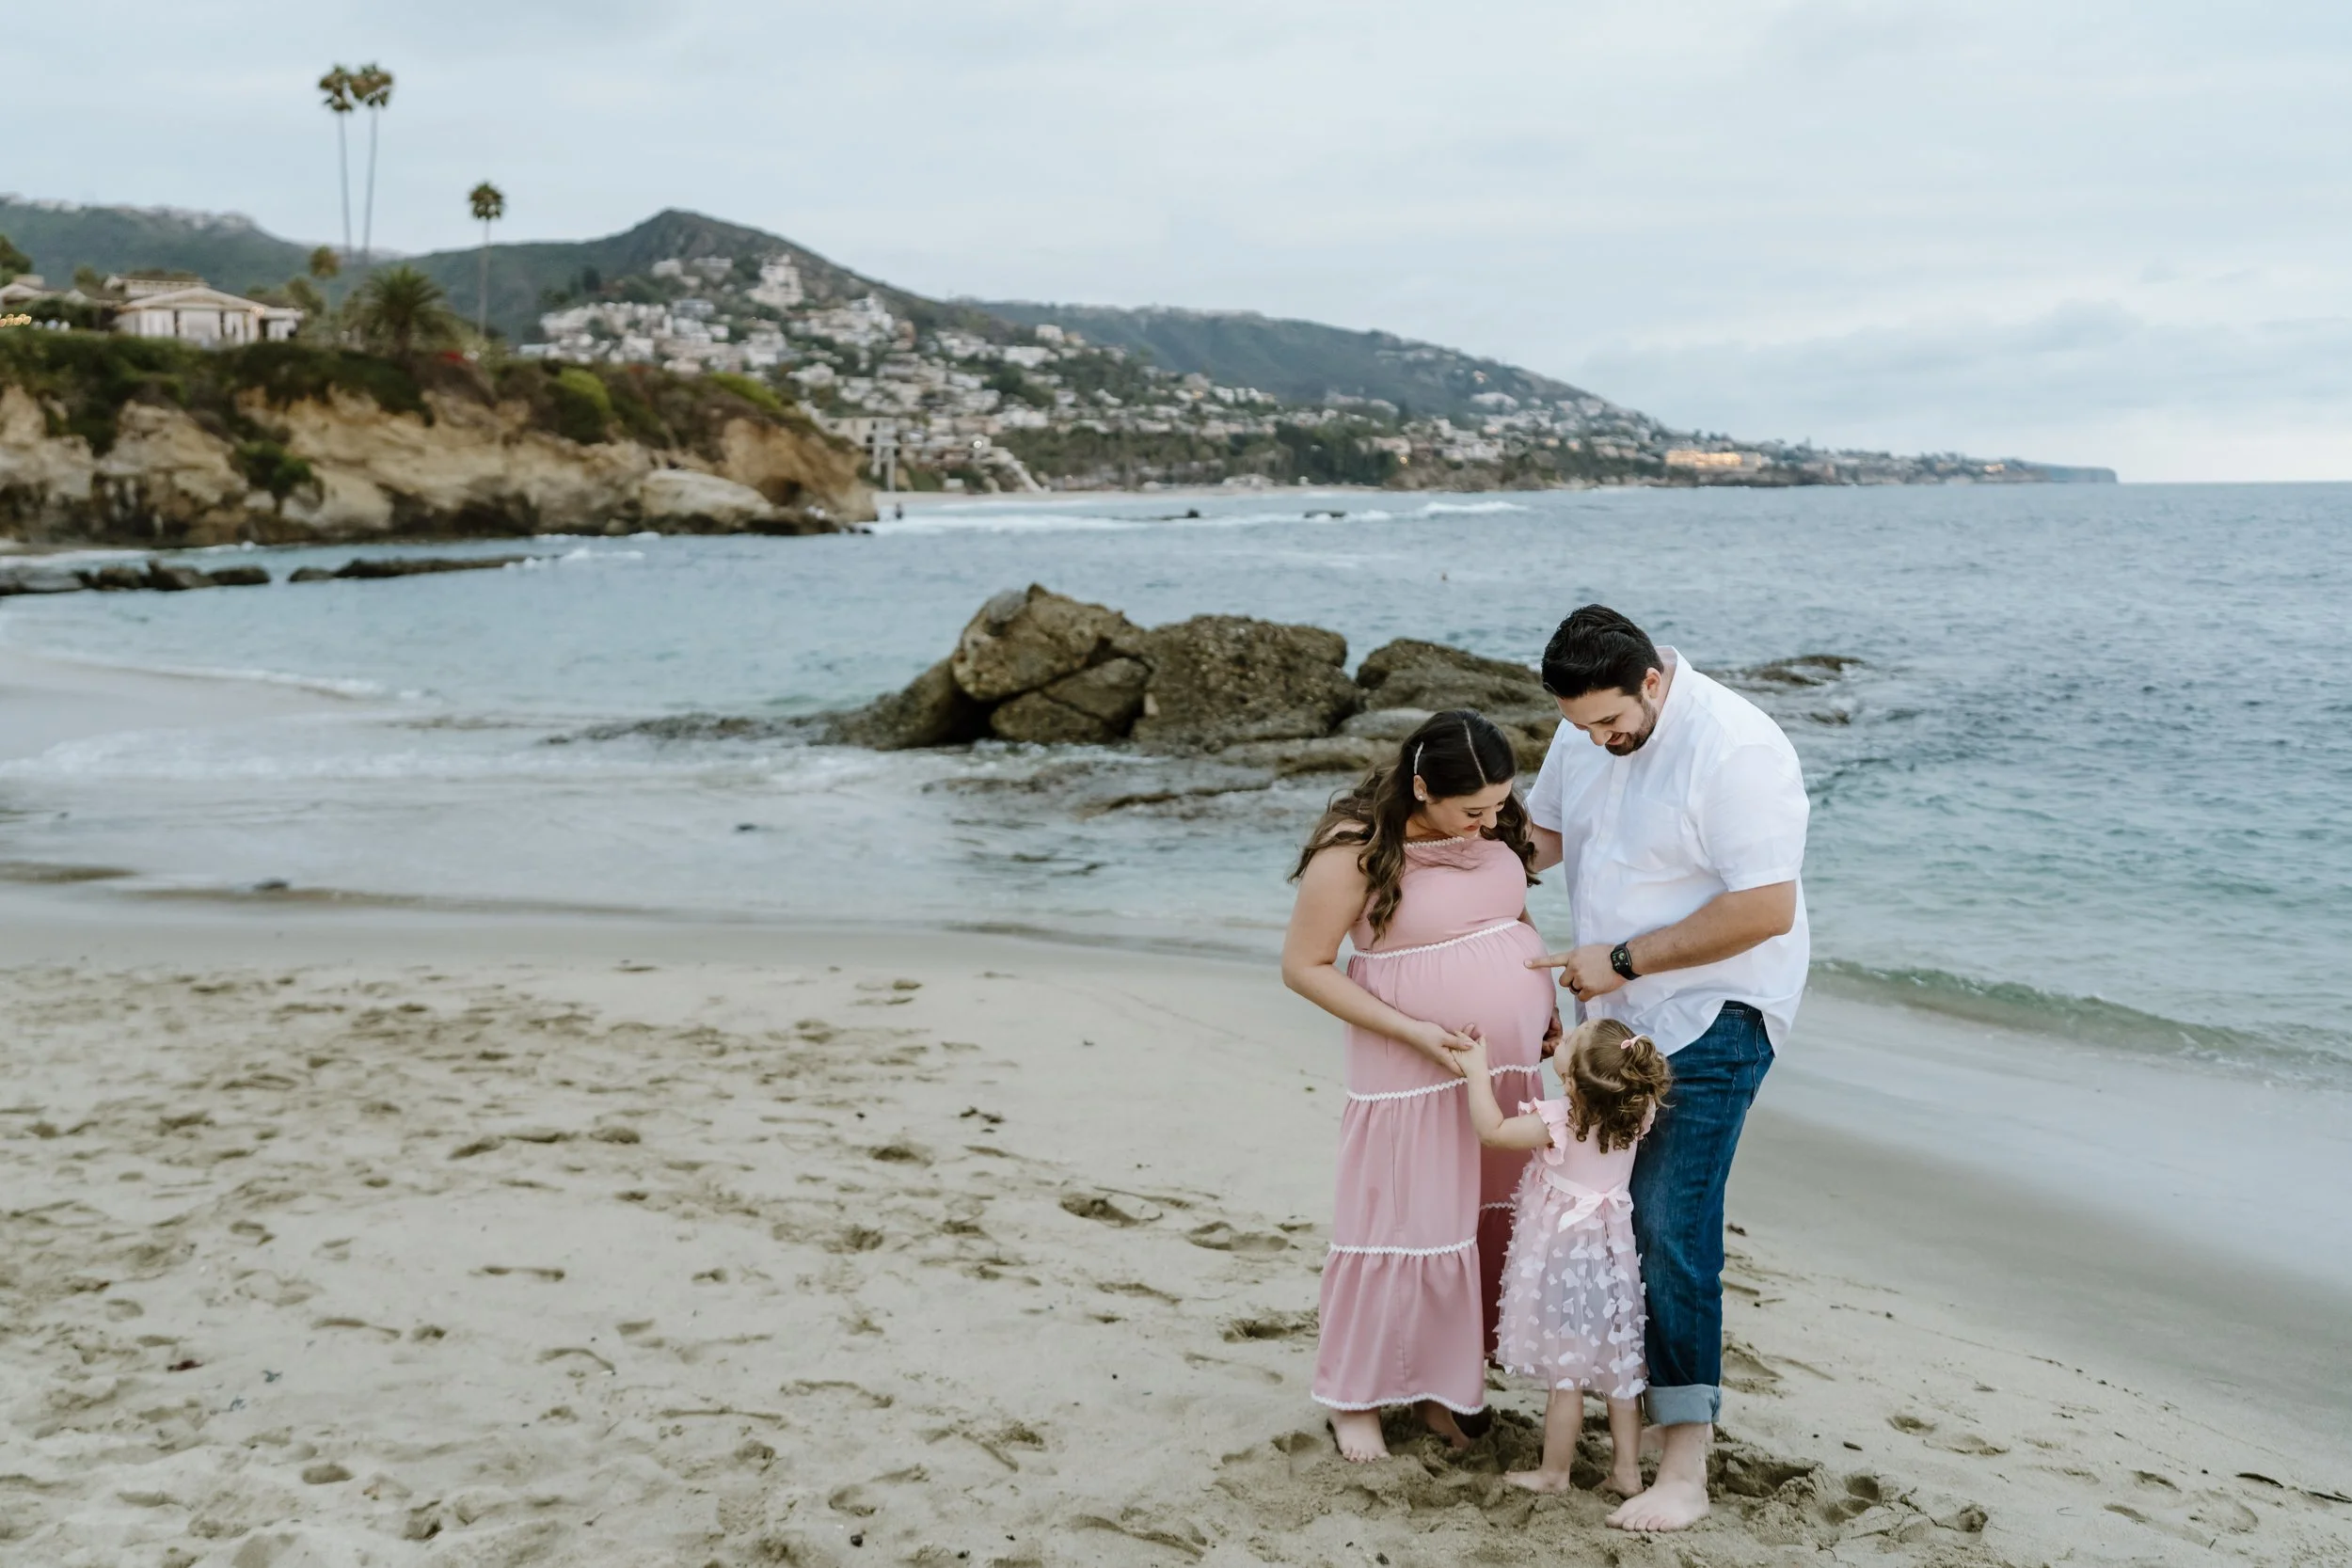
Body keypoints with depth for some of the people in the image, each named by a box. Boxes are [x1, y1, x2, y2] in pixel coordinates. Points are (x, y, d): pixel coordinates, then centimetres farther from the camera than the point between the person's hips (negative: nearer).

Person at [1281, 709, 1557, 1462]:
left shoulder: (1496, 827, 0)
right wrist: (1413, 1031, -19)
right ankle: (1354, 1397, 19)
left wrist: (1550, 1007, 5)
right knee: (1401, 1228, 2)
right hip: (1417, 1078, -6)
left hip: (1513, 1066, 6)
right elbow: (1304, 966, -13)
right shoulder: (1358, 849, -18)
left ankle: (1440, 1382, 25)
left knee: (1490, 1225, 10)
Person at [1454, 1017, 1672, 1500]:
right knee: (1620, 1367, 15)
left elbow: (1491, 1129, -15)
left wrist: (1476, 1069, -8)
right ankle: (1627, 1468, 22)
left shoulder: (1557, 1124, -25)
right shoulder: (1636, 1116, -9)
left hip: (1562, 1257, -6)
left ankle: (1554, 1472, 16)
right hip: (1612, 1248, 6)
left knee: (1563, 1372, 4)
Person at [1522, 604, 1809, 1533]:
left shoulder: (1734, 750, -22)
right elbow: (1546, 831, 21)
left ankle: (1685, 1468, -7)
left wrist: (1625, 959, -21)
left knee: (1671, 1228, -12)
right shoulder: (1585, 734, 4)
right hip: (1617, 1016, 8)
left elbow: (1767, 908, -25)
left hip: (1710, 1023, -8)